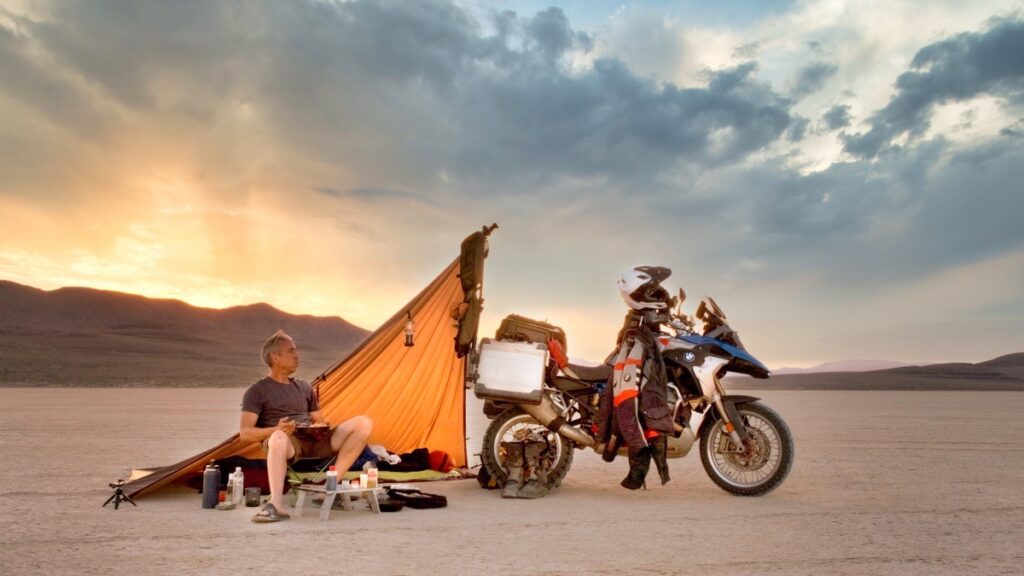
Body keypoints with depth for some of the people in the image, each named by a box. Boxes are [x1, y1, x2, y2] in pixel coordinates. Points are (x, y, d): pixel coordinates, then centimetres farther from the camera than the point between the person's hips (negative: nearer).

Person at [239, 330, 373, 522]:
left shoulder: (304, 388, 24)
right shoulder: (258, 391, 8)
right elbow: (244, 433, -2)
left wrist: (321, 429, -2)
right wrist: (276, 429, -20)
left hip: (314, 443, 5)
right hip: (288, 444, -5)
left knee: (364, 423, -12)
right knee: (279, 437, -42)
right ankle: (276, 505, -44)